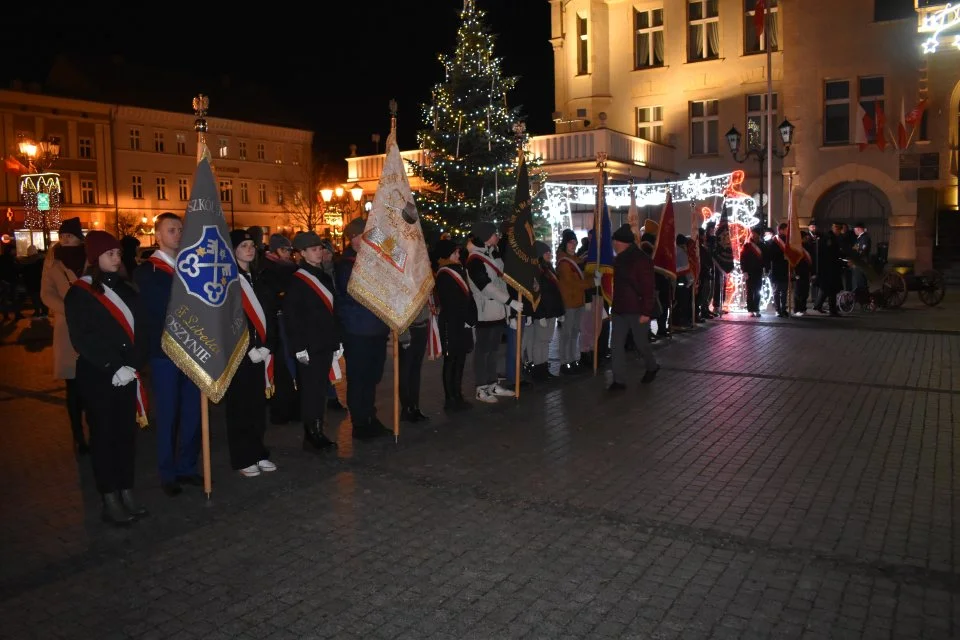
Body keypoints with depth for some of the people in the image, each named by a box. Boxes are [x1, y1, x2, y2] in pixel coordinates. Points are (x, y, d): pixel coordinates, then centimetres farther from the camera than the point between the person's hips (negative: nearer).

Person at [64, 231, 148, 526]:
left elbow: (138, 329, 7)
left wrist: (131, 365, -7)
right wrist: (113, 368, -17)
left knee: (126, 433, 8)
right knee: (104, 435, 3)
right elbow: (83, 340, -11)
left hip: (126, 374, 5)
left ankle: (127, 493, 17)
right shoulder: (79, 293, -4)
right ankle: (110, 501, 10)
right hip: (97, 377, -5)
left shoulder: (123, 288, 11)